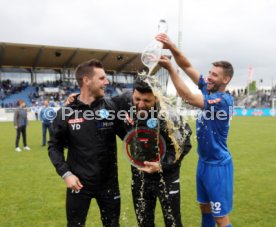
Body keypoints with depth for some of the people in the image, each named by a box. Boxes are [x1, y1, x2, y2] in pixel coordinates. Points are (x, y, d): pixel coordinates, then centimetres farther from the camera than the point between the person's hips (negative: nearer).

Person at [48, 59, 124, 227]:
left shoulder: (111, 108, -5)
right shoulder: (66, 113, -8)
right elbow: (55, 146, 1)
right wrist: (65, 173, -10)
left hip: (109, 182, 2)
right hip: (79, 183, -1)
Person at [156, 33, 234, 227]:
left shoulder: (224, 100, -22)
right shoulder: (209, 89, 1)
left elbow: (188, 97, -31)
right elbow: (188, 67, -2)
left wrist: (170, 68, -30)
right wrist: (173, 48, -18)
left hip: (218, 166, -8)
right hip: (204, 162, 8)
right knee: (205, 208, 23)